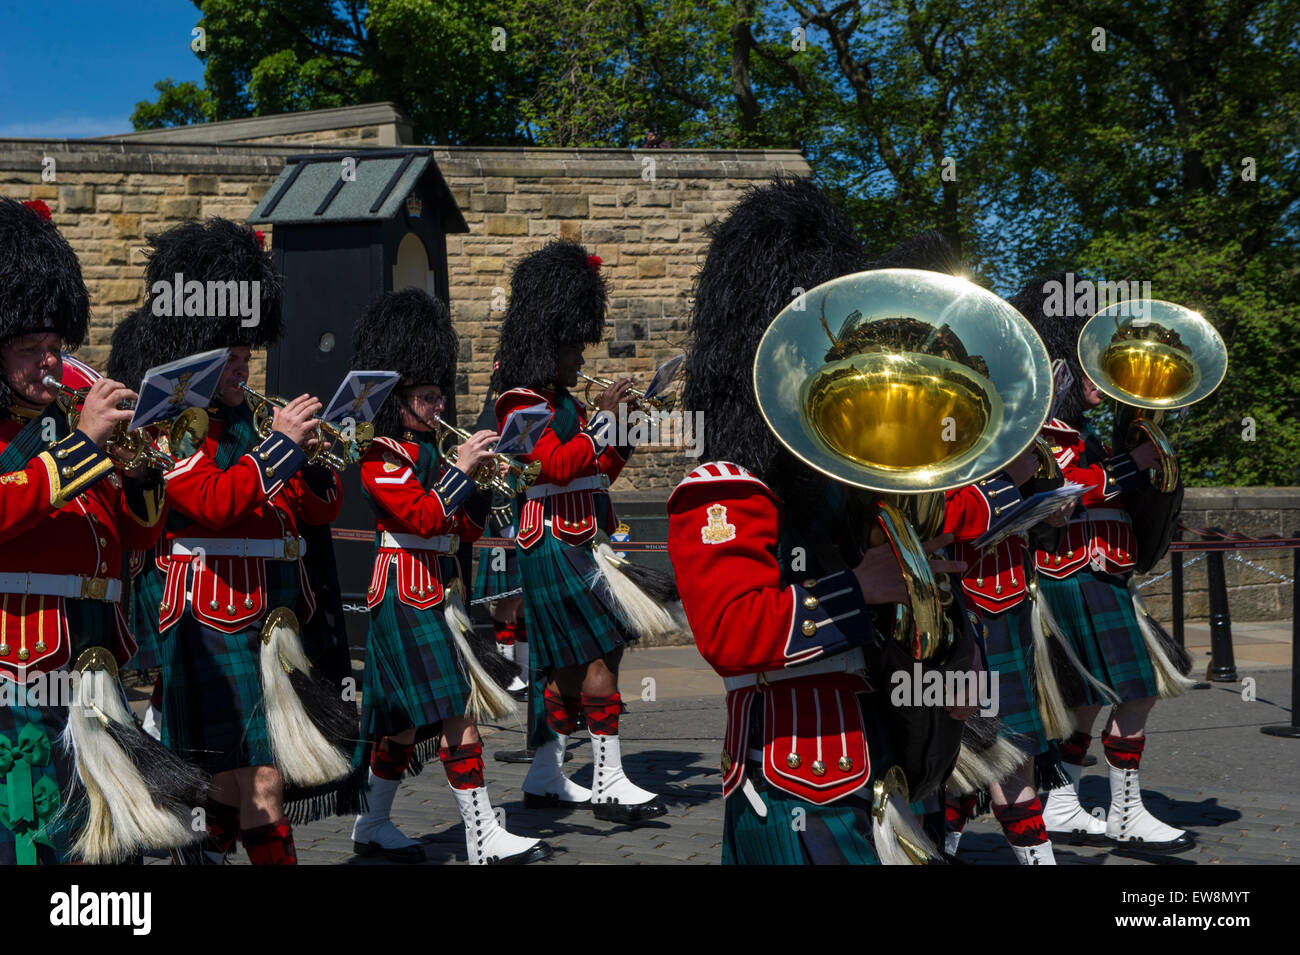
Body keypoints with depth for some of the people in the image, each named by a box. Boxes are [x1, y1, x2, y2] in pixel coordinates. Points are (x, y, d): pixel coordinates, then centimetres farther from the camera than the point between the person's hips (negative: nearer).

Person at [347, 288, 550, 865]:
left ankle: (372, 826, 24)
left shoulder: (425, 448, 16)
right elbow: (425, 518, -22)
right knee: (456, 714, -11)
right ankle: (484, 839, -9)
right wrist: (461, 468, -18)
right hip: (408, 596, -10)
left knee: (410, 717, 13)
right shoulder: (384, 455, -11)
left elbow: (464, 528, 16)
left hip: (434, 594, 10)